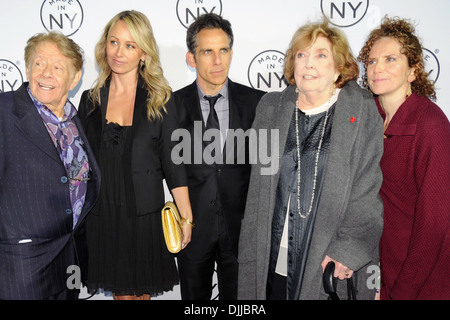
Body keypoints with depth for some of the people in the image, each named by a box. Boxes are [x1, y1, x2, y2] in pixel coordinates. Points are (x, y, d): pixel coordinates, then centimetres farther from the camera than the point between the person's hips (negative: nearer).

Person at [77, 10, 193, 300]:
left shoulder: (160, 99, -3)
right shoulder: (91, 99, 5)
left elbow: (173, 165, -3)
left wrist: (187, 218, -4)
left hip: (145, 214, -2)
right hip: (102, 216, 2)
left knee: (143, 290, 11)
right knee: (122, 291, 11)